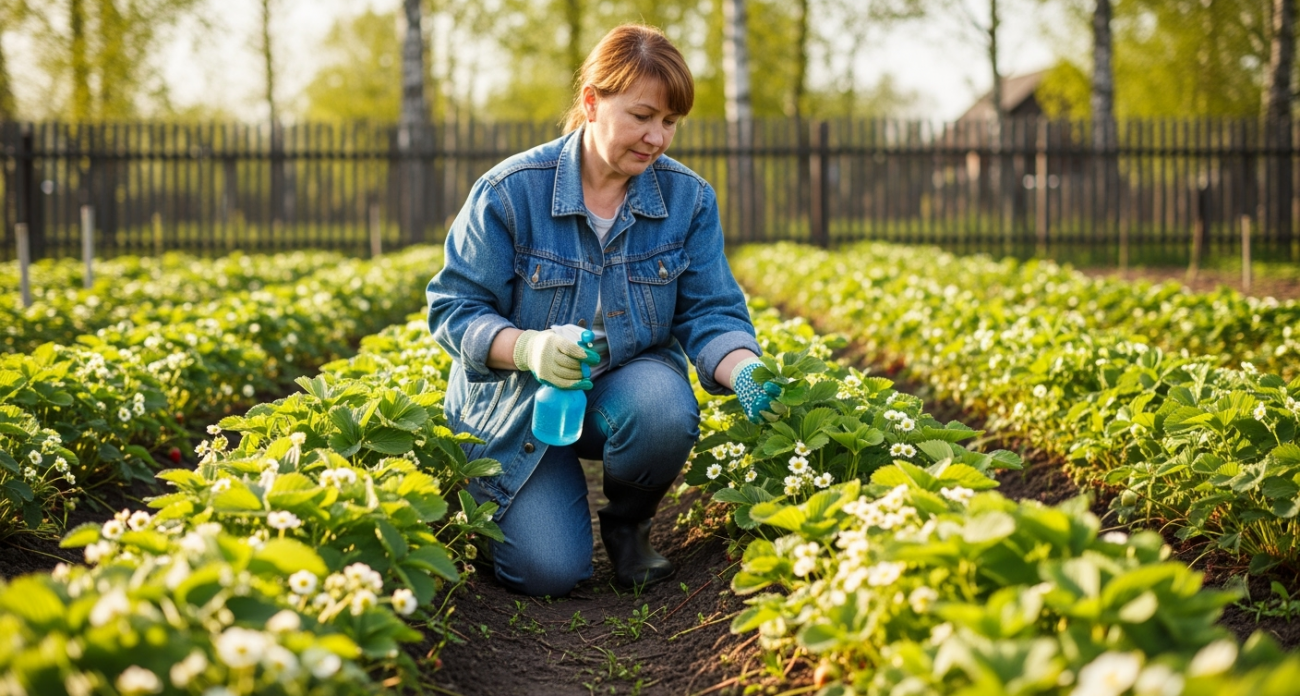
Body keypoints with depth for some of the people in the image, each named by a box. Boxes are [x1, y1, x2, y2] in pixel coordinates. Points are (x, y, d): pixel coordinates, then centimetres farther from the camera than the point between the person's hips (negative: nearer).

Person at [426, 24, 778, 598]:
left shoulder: (689, 199, -6)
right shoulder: (510, 192, -15)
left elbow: (711, 314, -6)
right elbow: (454, 310, -13)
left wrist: (746, 371, -29)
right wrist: (530, 347, -33)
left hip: (627, 383, 2)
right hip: (520, 404, -2)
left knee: (664, 410, -36)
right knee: (546, 572, -19)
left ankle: (627, 524, -2)